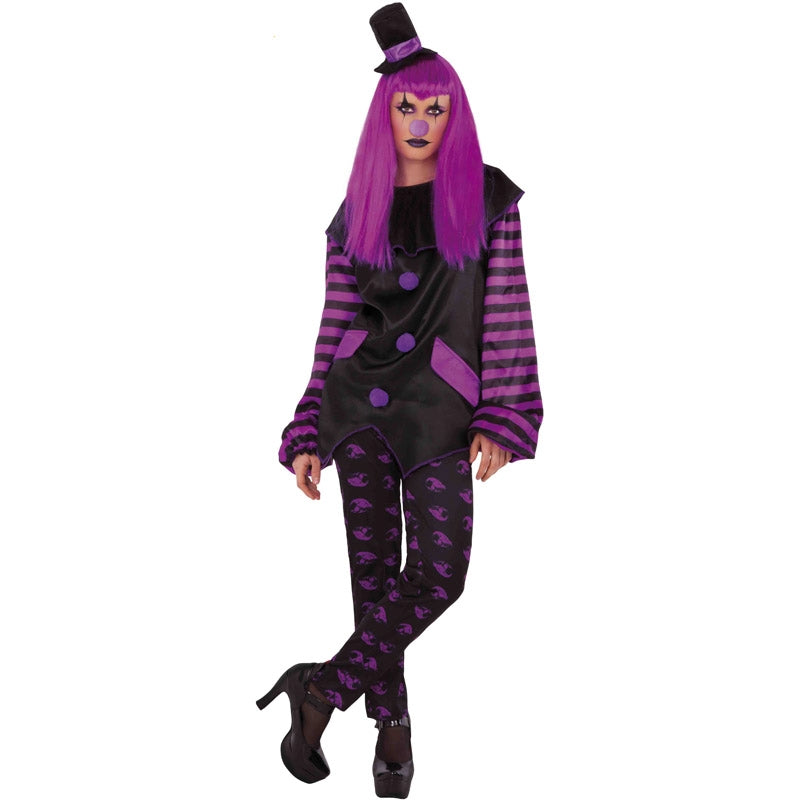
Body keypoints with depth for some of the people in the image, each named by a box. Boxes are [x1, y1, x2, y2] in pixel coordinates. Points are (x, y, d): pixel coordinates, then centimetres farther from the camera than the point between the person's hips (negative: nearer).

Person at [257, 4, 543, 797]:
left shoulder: (488, 198, 4)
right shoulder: (356, 214, 9)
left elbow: (508, 315, 0)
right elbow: (335, 330, 9)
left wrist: (502, 422, -9)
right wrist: (307, 436, 4)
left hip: (441, 411, -1)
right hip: (357, 402, 1)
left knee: (439, 573, -11)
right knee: (374, 568, 2)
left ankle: (324, 689, 5)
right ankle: (392, 721, 19)